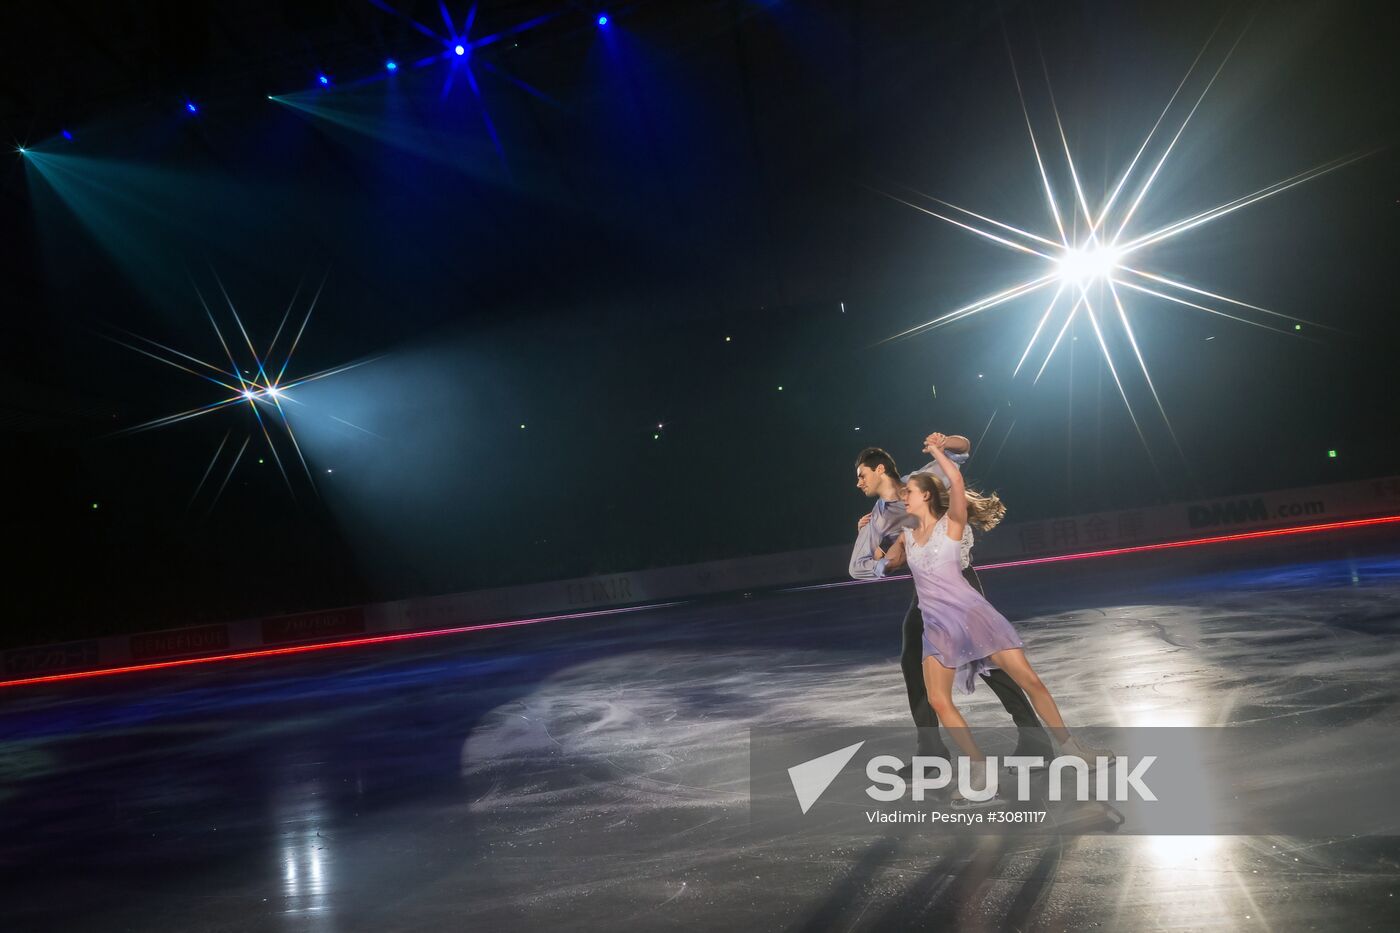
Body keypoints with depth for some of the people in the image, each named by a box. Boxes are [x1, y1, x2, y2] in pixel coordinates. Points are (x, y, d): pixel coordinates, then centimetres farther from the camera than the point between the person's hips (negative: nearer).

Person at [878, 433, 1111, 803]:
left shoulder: (952, 523, -3)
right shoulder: (906, 536, 11)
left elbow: (956, 479, -22)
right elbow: (883, 564, 30)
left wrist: (936, 450, -12)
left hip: (973, 615, -4)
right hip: (938, 627, 4)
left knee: (1030, 680, -5)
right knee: (938, 701, -10)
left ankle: (1070, 746, 14)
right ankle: (979, 769, 3)